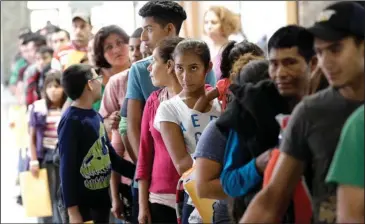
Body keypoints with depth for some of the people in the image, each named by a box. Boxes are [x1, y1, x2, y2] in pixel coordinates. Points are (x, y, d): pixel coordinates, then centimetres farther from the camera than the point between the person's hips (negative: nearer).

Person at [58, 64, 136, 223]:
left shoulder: (96, 117, 10)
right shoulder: (71, 120, -15)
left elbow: (110, 156, 17)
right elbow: (67, 168, -18)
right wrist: (72, 210, -20)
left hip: (101, 199, 9)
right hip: (81, 203, -9)